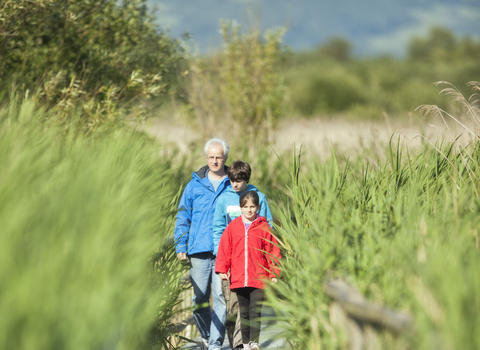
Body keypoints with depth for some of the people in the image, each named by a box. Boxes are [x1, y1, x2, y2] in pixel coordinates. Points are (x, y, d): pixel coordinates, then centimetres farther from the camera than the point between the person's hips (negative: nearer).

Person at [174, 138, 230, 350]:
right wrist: (181, 246, 3)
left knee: (221, 296, -7)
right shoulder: (195, 185, 10)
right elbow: (183, 217, 12)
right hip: (199, 249, 2)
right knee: (200, 297, 5)